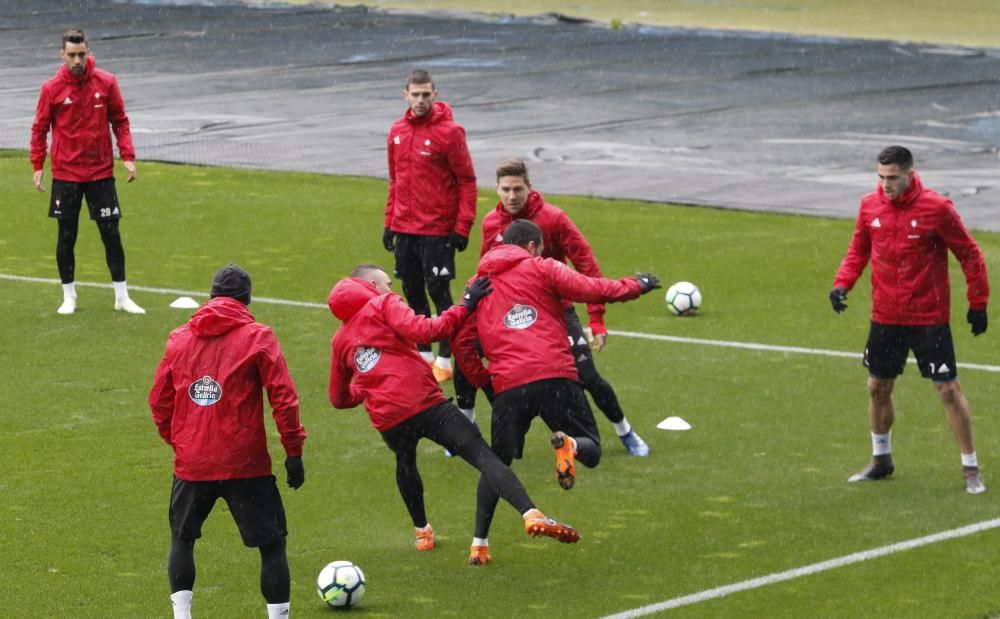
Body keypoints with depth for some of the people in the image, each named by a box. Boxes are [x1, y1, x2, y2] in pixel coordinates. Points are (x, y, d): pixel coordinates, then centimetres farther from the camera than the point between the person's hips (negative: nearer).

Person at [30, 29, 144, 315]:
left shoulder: (106, 82, -2)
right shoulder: (52, 88, -4)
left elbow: (120, 121, 5)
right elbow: (40, 128, 3)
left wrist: (127, 156, -4)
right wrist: (38, 165, -3)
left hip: (101, 172, 1)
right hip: (65, 175, 0)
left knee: (111, 234, 1)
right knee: (66, 236, 5)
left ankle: (122, 296, 11)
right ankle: (68, 296, 18)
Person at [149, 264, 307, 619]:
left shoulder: (179, 339, 6)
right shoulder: (257, 337, -4)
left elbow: (158, 400, 10)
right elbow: (283, 397, -9)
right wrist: (294, 452, -3)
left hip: (191, 462, 3)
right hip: (245, 464, -3)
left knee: (182, 538, 22)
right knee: (272, 543, 6)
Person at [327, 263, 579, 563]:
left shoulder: (340, 339, 20)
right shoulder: (383, 305, 3)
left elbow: (339, 398, 26)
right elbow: (424, 331, -15)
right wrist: (466, 306, -9)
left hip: (387, 421, 5)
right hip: (426, 404, -5)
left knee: (405, 464, 37)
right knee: (483, 456, -12)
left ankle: (422, 532, 46)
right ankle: (531, 515, -30)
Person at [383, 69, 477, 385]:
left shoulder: (449, 132, -10)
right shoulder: (397, 132, 9)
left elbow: (467, 182, -9)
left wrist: (462, 227, -13)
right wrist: (390, 222, 15)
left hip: (437, 231, -6)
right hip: (404, 229, 6)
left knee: (439, 293, -4)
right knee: (413, 293, 11)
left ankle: (445, 360, 4)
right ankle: (423, 354, 22)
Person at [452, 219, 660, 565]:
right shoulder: (540, 268, 8)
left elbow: (462, 343, 13)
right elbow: (590, 290, -1)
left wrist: (483, 381, 23)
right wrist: (636, 286, 12)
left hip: (507, 386, 3)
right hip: (555, 377, -3)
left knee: (497, 462, 18)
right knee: (590, 450, 9)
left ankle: (479, 543, 9)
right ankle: (569, 445, -28)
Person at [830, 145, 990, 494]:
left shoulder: (936, 208, -14)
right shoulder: (870, 206, -1)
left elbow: (969, 254, -5)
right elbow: (858, 251, 13)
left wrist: (978, 303, -4)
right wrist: (842, 283, -4)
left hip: (929, 318, -5)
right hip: (885, 318, 5)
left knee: (948, 389, -5)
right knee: (878, 388, 12)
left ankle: (970, 468, 5)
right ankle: (881, 460, 33)